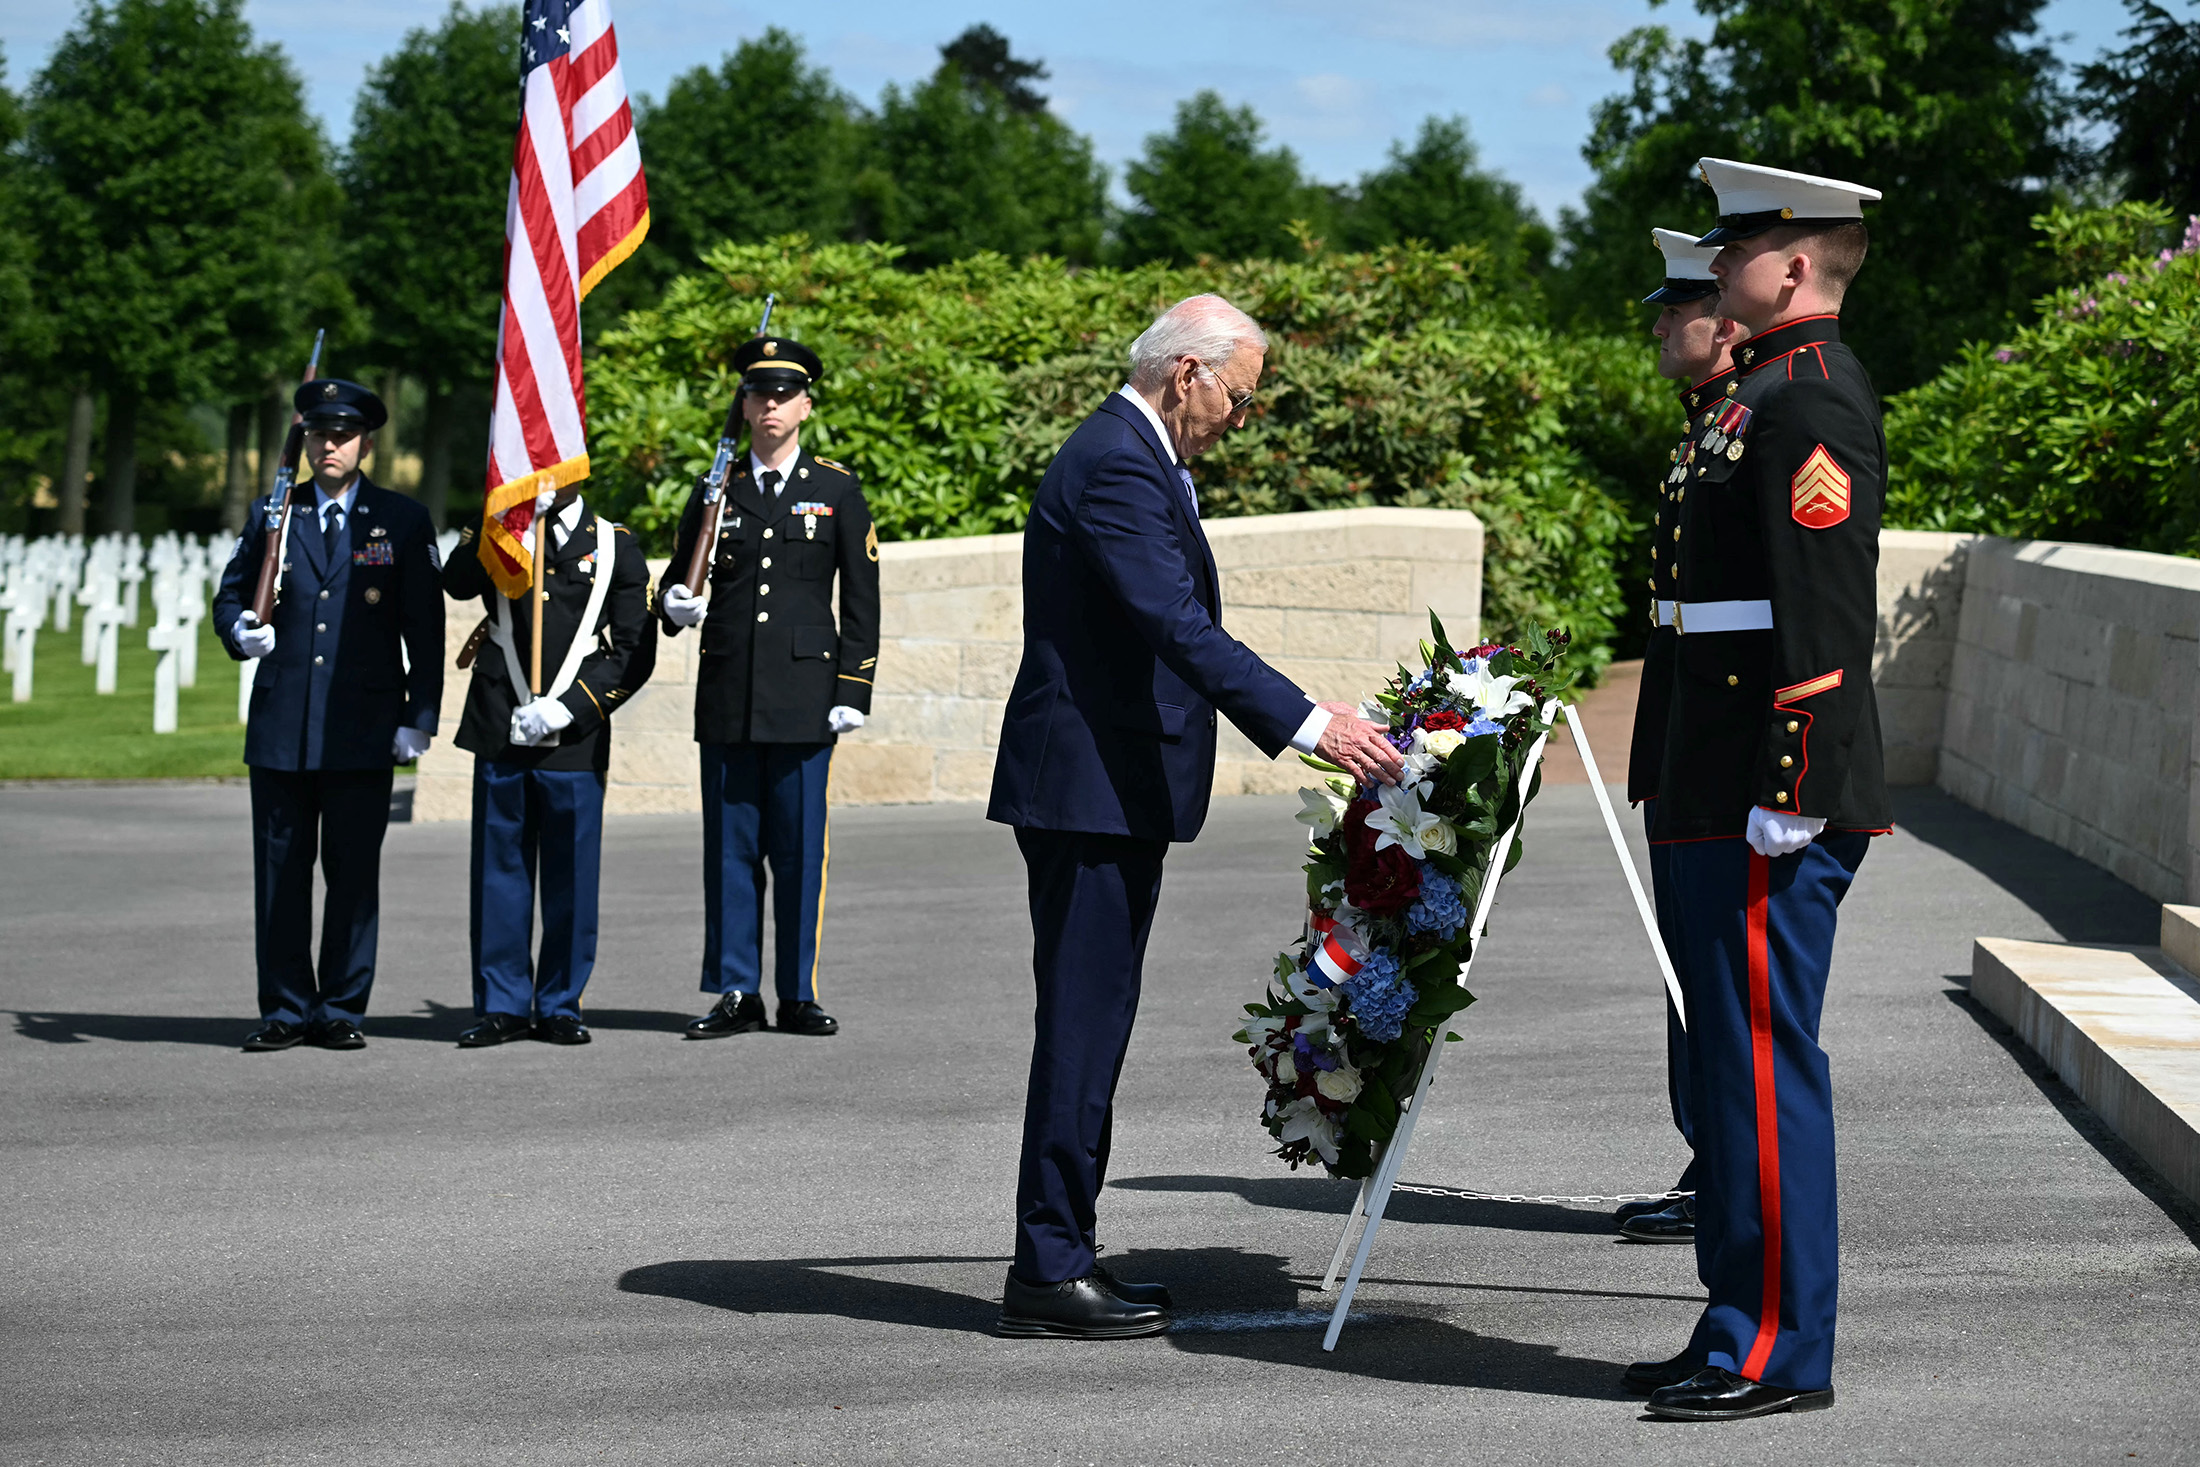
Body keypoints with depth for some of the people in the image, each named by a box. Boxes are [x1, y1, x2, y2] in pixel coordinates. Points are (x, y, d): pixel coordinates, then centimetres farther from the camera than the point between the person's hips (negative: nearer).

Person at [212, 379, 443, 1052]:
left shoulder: (403, 522, 6)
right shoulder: (272, 514, 11)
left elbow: (425, 630, 5)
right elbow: (230, 594, 17)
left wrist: (420, 716, -2)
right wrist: (242, 631, -6)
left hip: (363, 732, -2)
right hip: (280, 726, 2)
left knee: (354, 872, 1)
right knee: (280, 872, 3)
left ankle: (342, 1011, 8)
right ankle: (285, 1011, 10)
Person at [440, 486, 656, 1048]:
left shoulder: (614, 548, 7)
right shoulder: (496, 533, 12)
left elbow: (635, 653, 2)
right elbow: (458, 583, -9)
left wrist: (567, 709, -8)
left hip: (573, 742, -1)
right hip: (499, 733, 1)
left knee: (571, 876, 1)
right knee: (499, 870, 3)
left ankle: (560, 1006, 11)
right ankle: (502, 1006, 9)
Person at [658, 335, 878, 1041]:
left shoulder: (837, 490, 6)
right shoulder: (717, 491, 11)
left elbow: (861, 600, 5)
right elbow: (681, 578, 17)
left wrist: (853, 690, -2)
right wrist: (675, 605, -7)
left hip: (804, 697, -2)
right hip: (727, 692, 2)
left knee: (800, 849, 0)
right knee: (731, 846, 2)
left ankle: (798, 995, 7)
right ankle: (736, 994, 7)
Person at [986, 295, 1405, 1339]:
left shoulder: (1133, 457, 18)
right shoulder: (1115, 465, -16)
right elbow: (1180, 626, -26)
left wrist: (1298, 720, 25)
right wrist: (1305, 722, -30)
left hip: (1113, 787, 11)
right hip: (1090, 784, -11)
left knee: (1090, 1026, 12)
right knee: (1082, 1025, -8)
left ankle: (1061, 1254, 17)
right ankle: (1049, 1273, -5)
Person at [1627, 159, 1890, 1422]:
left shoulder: (1812, 401, -15)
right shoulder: (1776, 392, 18)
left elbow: (1825, 617, -21)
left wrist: (1788, 792, -23)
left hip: (1777, 803, -11)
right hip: (1731, 795, 11)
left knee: (1765, 1061, -6)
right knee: (1742, 1055, 14)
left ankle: (1780, 1354, -1)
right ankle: (1750, 1329, 21)